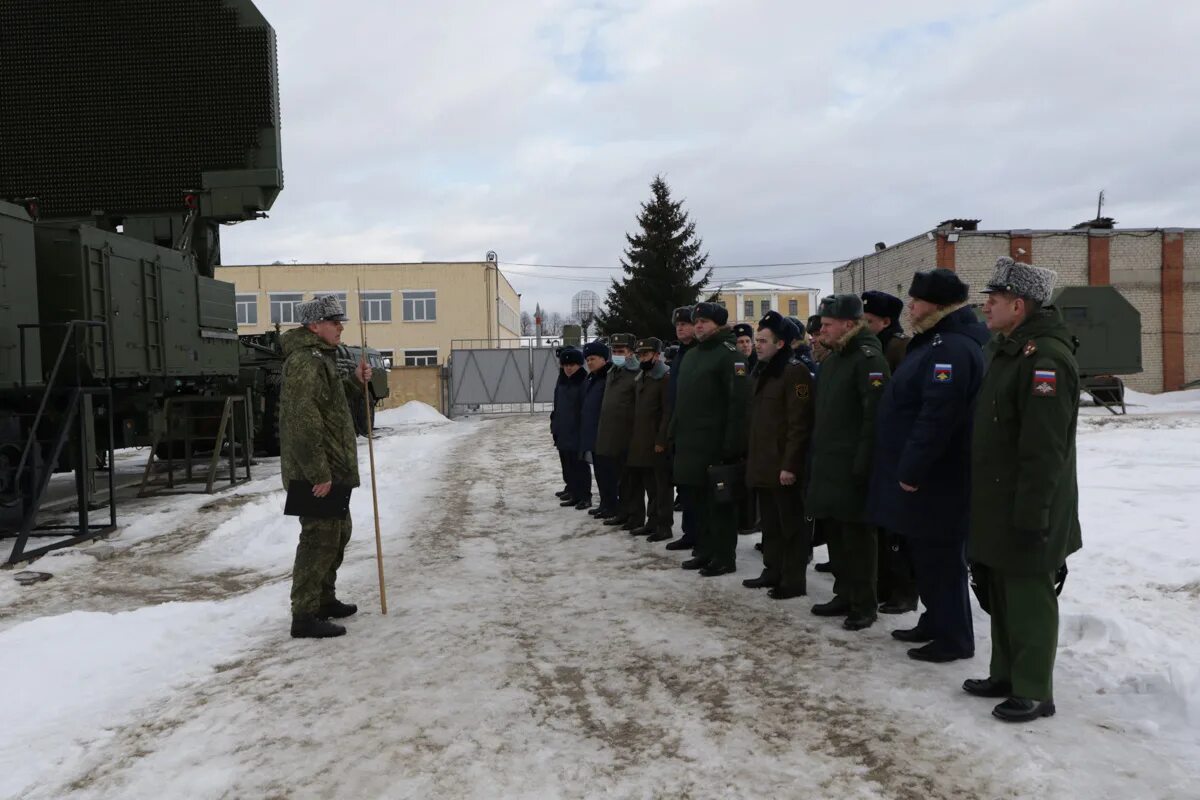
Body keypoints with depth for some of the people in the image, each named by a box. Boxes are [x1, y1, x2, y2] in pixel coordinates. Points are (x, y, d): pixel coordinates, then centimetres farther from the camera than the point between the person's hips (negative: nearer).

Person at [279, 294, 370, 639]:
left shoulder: (321, 358, 17)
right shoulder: (304, 361, -18)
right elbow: (303, 420, -26)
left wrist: (356, 383, 8)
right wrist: (318, 474, -27)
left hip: (331, 470, 11)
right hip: (316, 472, -11)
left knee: (338, 533, 20)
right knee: (319, 538, -7)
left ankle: (324, 600, 33)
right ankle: (304, 616, 1)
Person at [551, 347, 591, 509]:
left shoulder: (585, 382, -14)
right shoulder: (562, 382, 11)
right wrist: (555, 426, 15)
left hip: (578, 433, -8)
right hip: (563, 433, 8)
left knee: (580, 464, -2)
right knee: (567, 465, 14)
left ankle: (584, 496, 6)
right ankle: (573, 491, 24)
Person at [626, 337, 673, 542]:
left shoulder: (666, 378, -10)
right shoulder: (641, 378, 17)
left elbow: (668, 413, -16)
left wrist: (661, 441, -19)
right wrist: (635, 438, 16)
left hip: (658, 444, -9)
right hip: (642, 444, 9)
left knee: (662, 485, -2)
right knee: (649, 485, 14)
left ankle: (664, 526, 4)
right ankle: (652, 522, 22)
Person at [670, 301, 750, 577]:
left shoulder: (729, 355, -10)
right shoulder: (691, 355, 17)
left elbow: (738, 402, -18)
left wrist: (732, 443, -23)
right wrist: (675, 433, 16)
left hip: (716, 444, -8)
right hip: (690, 443, 8)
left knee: (719, 501, 0)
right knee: (698, 500, 15)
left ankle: (724, 558, 9)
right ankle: (705, 551, 26)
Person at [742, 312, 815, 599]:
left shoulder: (795, 372, -13)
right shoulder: (763, 371, 15)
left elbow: (799, 424, -19)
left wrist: (790, 465, -21)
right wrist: (752, 457, 18)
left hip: (783, 466, -9)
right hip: (763, 464, 9)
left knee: (791, 524, 1)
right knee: (770, 523, 17)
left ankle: (794, 581, 9)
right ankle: (773, 571, 27)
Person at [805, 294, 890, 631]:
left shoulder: (868, 358, -13)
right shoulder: (831, 359, 16)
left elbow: (875, 414, -20)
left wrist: (863, 463, -22)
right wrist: (816, 454, 16)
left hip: (852, 467, -9)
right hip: (827, 464, 9)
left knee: (857, 534, 0)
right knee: (833, 531, 15)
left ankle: (865, 605, 11)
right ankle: (844, 594, 28)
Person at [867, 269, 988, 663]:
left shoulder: (952, 348, -20)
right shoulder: (937, 341, 15)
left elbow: (937, 417, -28)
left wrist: (911, 471, -23)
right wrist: (909, 469, 20)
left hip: (935, 480, -11)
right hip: (927, 474, 11)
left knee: (941, 558, -1)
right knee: (926, 555, 19)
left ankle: (954, 638, 10)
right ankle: (935, 622, 31)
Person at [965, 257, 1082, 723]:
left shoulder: (1045, 358, -20)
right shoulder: (1008, 351, 13)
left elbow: (1044, 450, -24)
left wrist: (1031, 516, -23)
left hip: (1026, 510, -10)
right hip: (995, 505, 10)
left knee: (1028, 599, 1)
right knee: (1001, 594, 18)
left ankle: (1033, 693, 13)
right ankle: (1006, 675, 31)